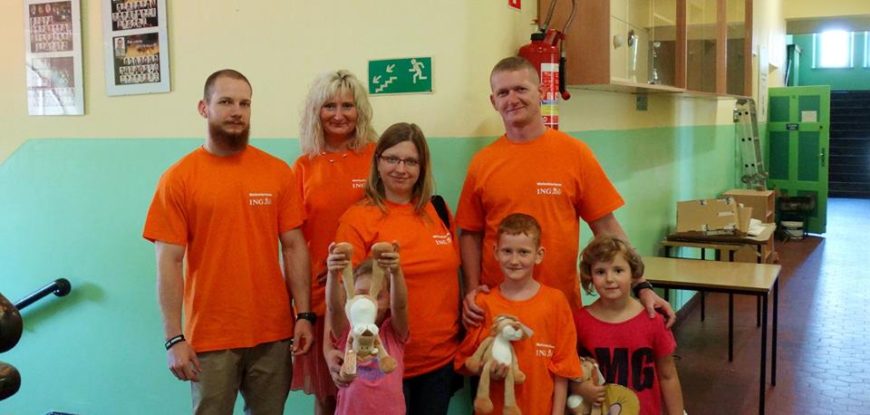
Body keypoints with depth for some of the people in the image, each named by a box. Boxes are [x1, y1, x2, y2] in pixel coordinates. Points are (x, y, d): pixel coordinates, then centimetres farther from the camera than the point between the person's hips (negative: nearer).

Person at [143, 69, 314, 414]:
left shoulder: (278, 173, 3)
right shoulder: (178, 178, -3)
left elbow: (294, 247, 4)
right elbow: (168, 263, -5)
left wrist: (304, 314, -2)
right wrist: (174, 338, -10)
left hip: (273, 334, 2)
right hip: (209, 338, -2)